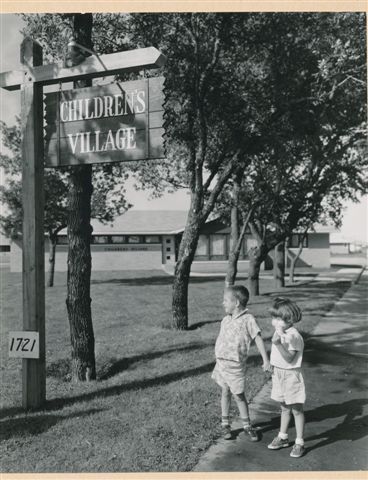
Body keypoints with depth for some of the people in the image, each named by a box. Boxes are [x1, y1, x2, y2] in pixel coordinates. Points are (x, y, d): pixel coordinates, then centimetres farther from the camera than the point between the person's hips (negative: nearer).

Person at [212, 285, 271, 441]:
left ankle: (247, 426, 21)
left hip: (236, 365, -5)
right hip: (221, 363, 5)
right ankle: (225, 424, 26)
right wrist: (218, 362, 16)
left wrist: (266, 360, -15)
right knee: (225, 393, 13)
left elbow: (258, 339, -12)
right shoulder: (226, 320, 6)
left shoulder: (248, 320, -12)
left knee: (239, 395, 4)